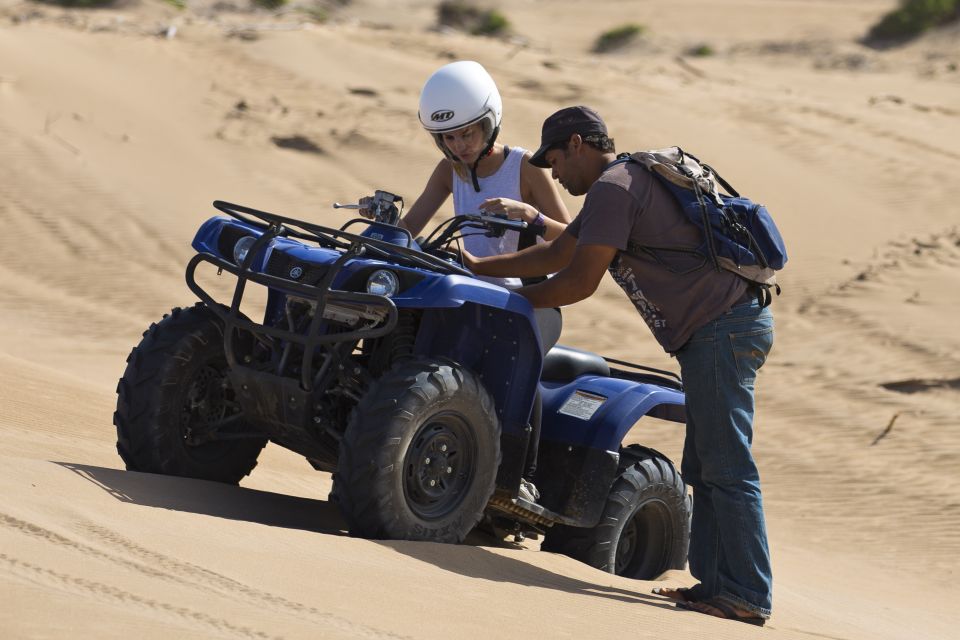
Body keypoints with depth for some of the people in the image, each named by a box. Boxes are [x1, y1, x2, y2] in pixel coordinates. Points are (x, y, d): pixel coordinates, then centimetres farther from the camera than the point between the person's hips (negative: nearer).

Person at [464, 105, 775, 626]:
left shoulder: (612, 188, -11)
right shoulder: (629, 183, 23)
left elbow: (579, 281, -11)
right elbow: (557, 254, 29)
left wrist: (511, 301, 4)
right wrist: (478, 266, 31)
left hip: (721, 330, -11)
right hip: (732, 326, 11)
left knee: (726, 468, -10)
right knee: (705, 469, 12)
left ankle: (748, 596, -10)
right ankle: (717, 583, 13)